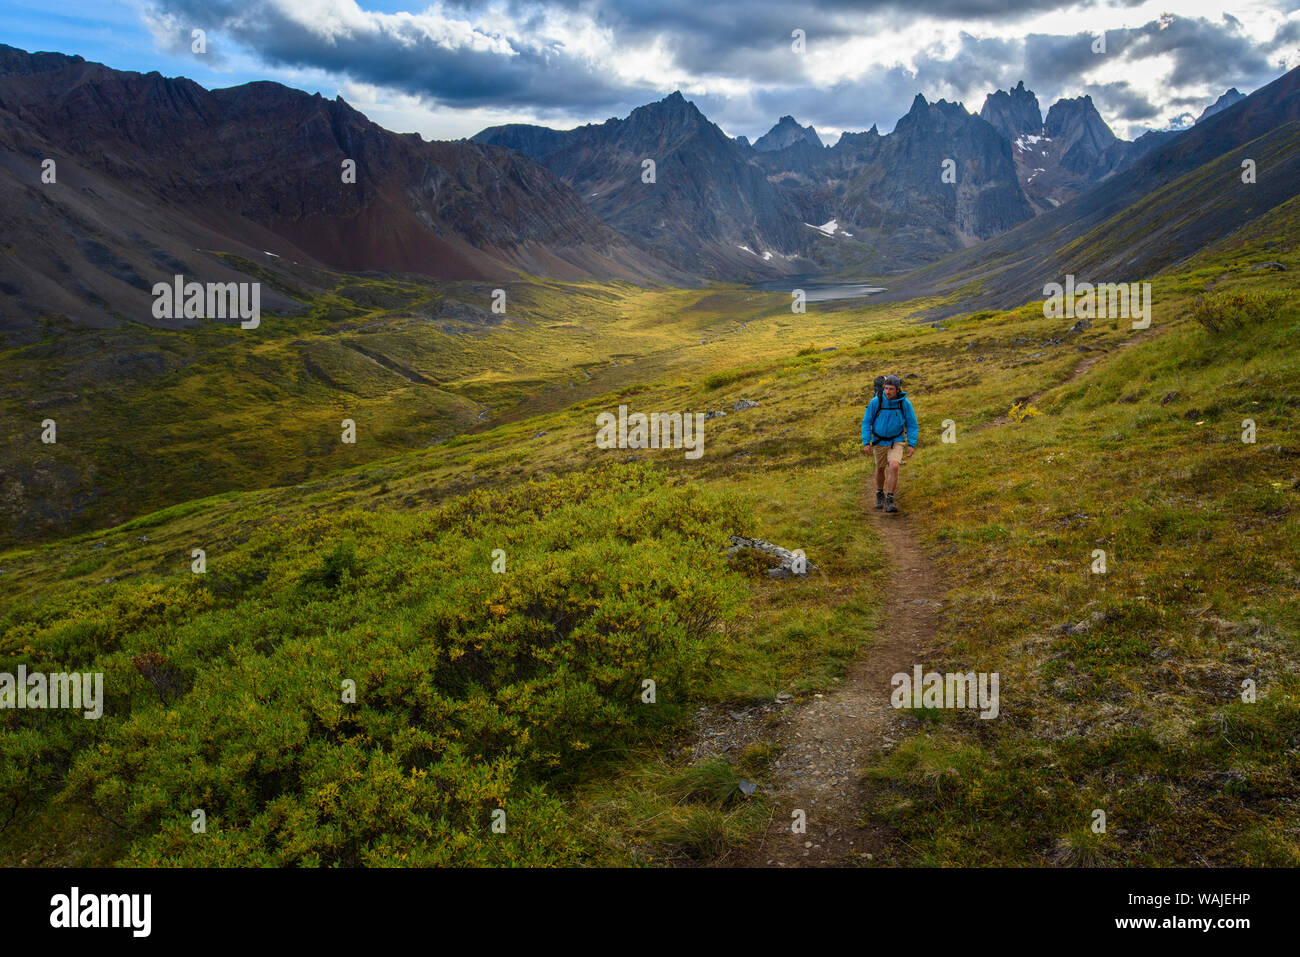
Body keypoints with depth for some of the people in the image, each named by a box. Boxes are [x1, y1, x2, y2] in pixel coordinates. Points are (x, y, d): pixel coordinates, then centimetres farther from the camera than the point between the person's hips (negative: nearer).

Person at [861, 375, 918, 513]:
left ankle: (889, 501, -16)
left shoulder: (905, 403, -16)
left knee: (894, 466, -23)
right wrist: (866, 443, -10)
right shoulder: (876, 401, -18)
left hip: (896, 441, -1)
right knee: (880, 469, 16)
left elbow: (912, 424, -5)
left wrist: (912, 444, -11)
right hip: (879, 441, 1)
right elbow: (866, 422, -6)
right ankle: (880, 495, 43)